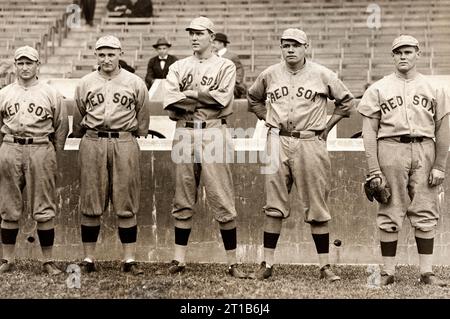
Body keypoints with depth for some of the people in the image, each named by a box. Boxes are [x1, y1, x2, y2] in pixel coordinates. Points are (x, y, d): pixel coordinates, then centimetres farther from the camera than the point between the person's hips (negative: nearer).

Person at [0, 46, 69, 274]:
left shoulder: (50, 94, 6)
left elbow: (61, 127, 8)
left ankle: (48, 261, 5)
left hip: (40, 149, -2)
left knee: (44, 210, -1)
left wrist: (54, 157, 4)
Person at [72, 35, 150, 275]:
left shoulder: (135, 84, 5)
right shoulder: (85, 84, 8)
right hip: (92, 143, 1)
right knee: (90, 204, 3)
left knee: (126, 204, 0)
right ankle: (88, 258, 9)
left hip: (124, 142, -1)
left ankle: (129, 260, 4)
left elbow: (142, 118, 14)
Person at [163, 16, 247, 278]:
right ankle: (179, 259, 12)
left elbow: (223, 99, -11)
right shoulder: (178, 67, 14)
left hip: (213, 133, -3)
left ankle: (233, 262, 1)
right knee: (183, 200, 7)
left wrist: (190, 93, -6)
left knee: (223, 201, -4)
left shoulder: (225, 67, 6)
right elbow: (170, 102, -3)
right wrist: (207, 97, -8)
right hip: (185, 133, 3)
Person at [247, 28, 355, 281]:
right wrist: (270, 120, 12)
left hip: (311, 143, -1)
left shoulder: (322, 75, 1)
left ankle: (325, 265, 7)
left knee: (317, 206, 1)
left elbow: (346, 102, 10)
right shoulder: (269, 75, 7)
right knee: (274, 205, 1)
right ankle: (267, 263, 6)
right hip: (278, 142, 2)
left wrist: (326, 128, 4)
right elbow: (253, 99, 24)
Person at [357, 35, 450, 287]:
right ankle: (388, 272, 5)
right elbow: (369, 131, 3)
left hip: (424, 149, 2)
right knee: (390, 214, 0)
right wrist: (374, 170, -5)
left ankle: (427, 272, 7)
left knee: (426, 214, 2)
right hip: (391, 149, -1)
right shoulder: (378, 89, 7)